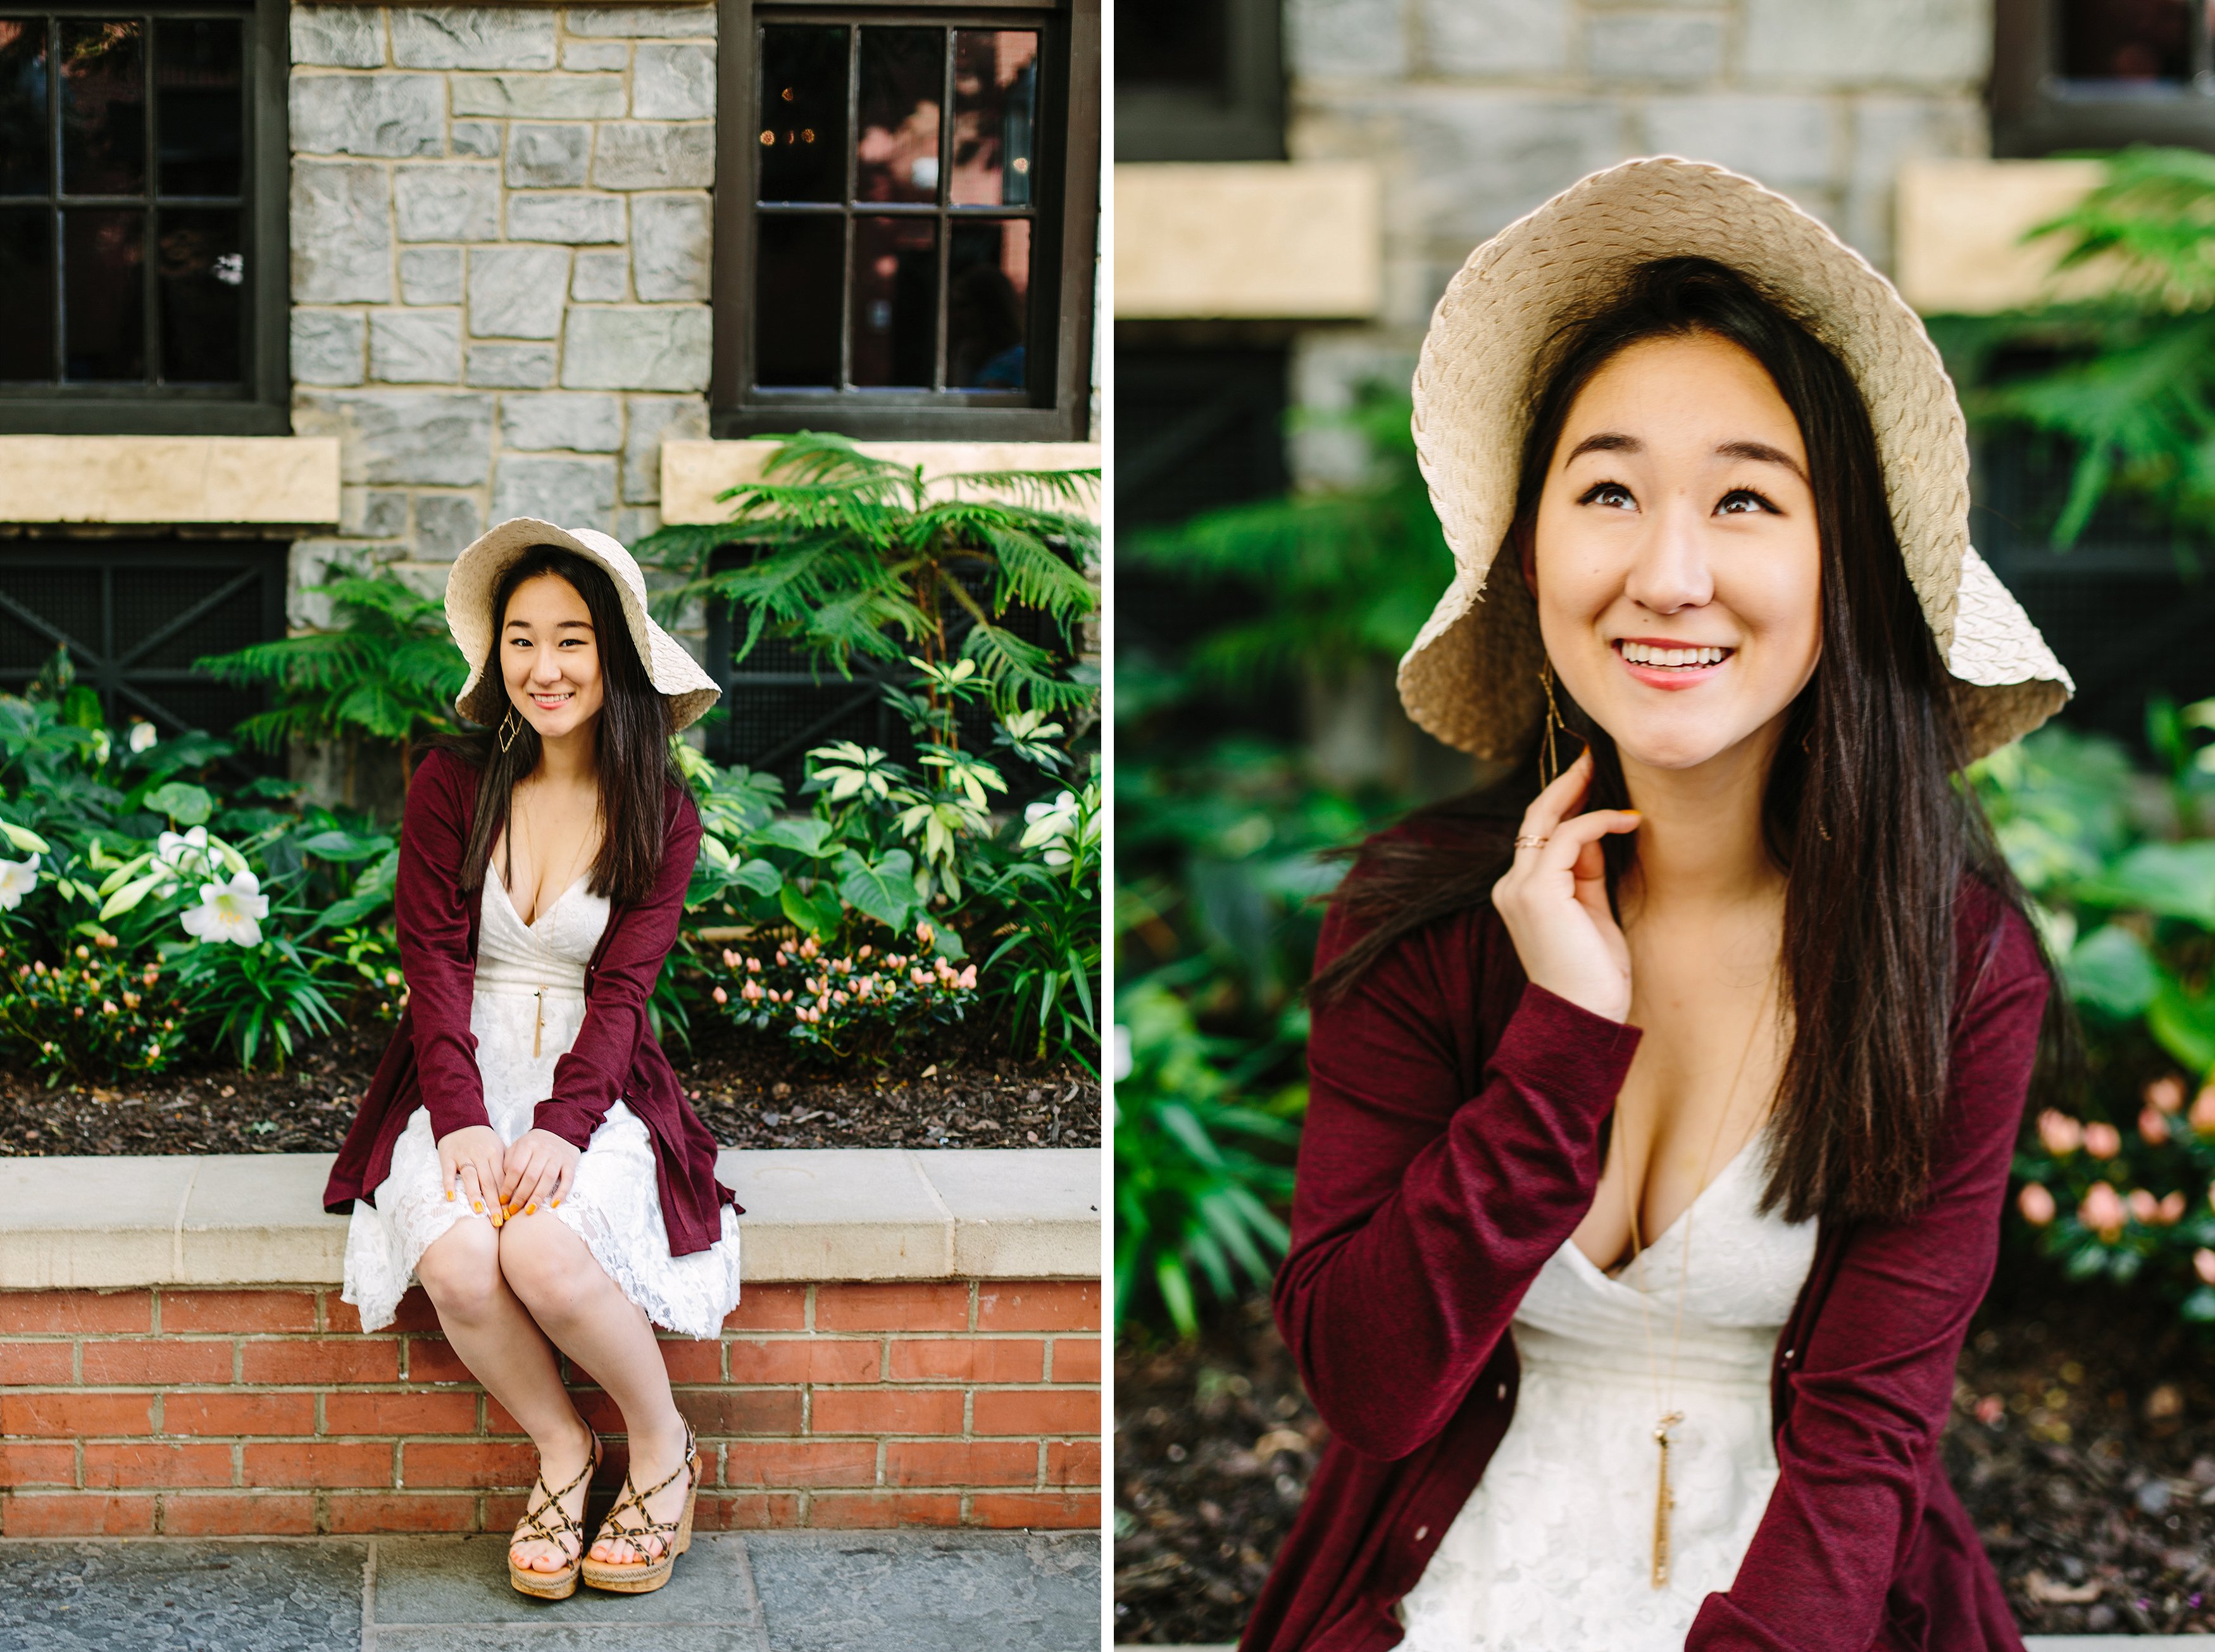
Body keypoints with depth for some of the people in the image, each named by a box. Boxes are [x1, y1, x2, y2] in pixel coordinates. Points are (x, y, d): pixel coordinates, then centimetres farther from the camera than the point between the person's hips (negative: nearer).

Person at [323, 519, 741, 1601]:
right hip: (465, 1076, 1)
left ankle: (663, 1442, -3)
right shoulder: (453, 783, 2)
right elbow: (434, 962, -4)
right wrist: (463, 1119, -18)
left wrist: (561, 1129, -21)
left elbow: (620, 989, -6)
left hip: (595, 1085, -1)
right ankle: (559, 1449, -2)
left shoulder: (660, 817, 1)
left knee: (546, 1250, -31)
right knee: (456, 1259, -30)